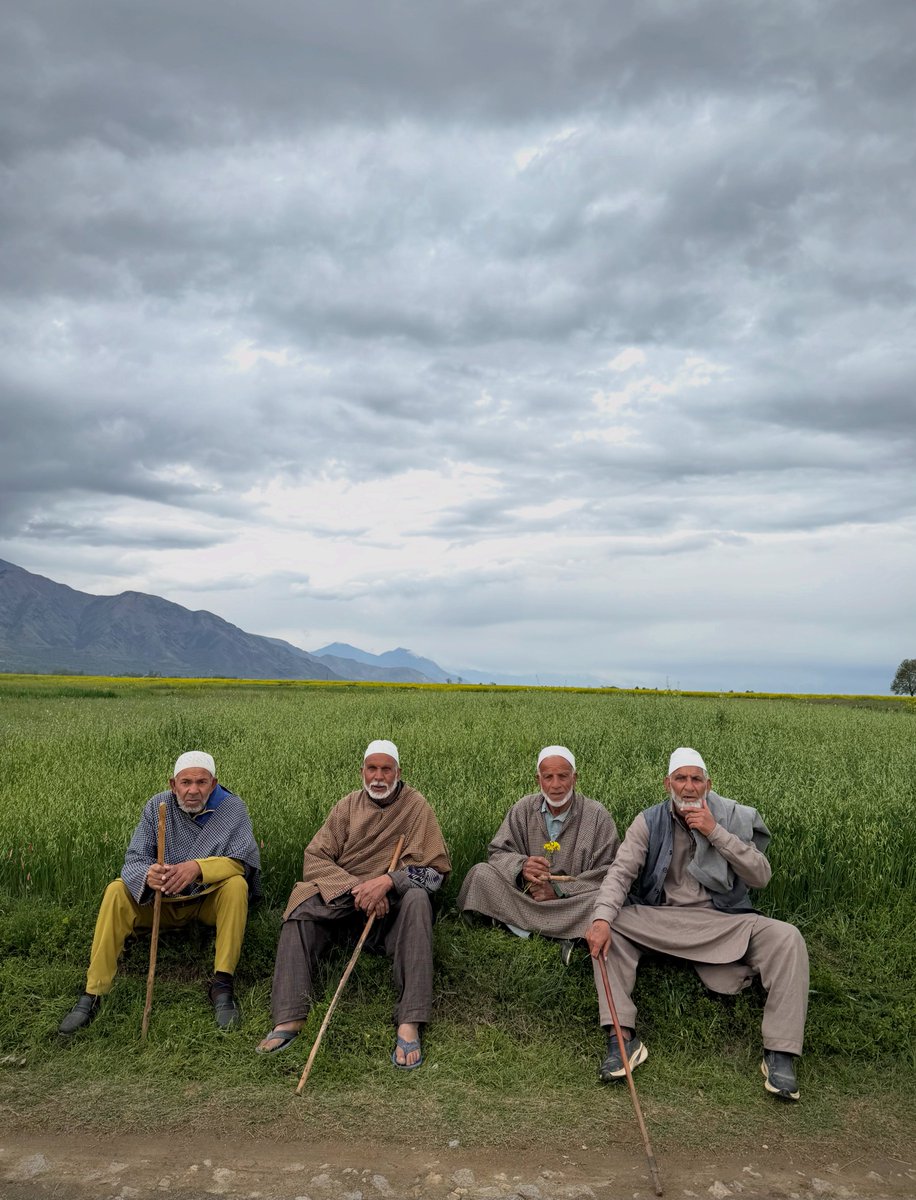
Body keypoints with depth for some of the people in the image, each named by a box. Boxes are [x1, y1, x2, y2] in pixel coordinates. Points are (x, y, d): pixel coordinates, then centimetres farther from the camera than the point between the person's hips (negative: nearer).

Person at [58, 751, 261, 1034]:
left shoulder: (232, 808, -13)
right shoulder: (158, 806, -7)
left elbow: (242, 861, -23)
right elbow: (134, 860, -13)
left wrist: (197, 867, -41)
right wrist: (147, 875, -40)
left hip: (210, 901, -2)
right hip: (163, 901, 2)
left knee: (237, 885, -32)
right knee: (117, 890, -20)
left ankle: (222, 984, -27)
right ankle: (92, 994, -17)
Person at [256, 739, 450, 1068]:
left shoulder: (415, 806, -1)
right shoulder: (348, 805, 6)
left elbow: (434, 870, -7)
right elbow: (314, 858, -2)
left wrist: (388, 881, -24)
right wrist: (356, 888, -18)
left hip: (390, 905, -2)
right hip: (343, 899, 3)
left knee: (417, 898, -33)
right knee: (302, 907, -24)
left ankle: (409, 1023, -38)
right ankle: (289, 1017, -29)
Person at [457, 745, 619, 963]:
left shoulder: (597, 816, -4)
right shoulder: (523, 809, 4)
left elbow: (609, 872, -10)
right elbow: (497, 853, 1)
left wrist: (559, 890, -20)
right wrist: (521, 866, -24)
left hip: (570, 901, -3)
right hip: (523, 895, 3)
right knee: (481, 873, -21)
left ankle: (523, 929, -28)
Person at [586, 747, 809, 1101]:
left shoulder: (733, 818, 0)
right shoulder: (649, 822, 0)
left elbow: (761, 876, -9)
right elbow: (620, 872, -10)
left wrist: (715, 832, -19)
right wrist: (602, 918, -29)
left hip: (722, 920, 0)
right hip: (660, 918, 0)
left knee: (787, 938, -24)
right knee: (608, 926, -25)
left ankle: (780, 1055, -19)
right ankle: (622, 1039, -26)